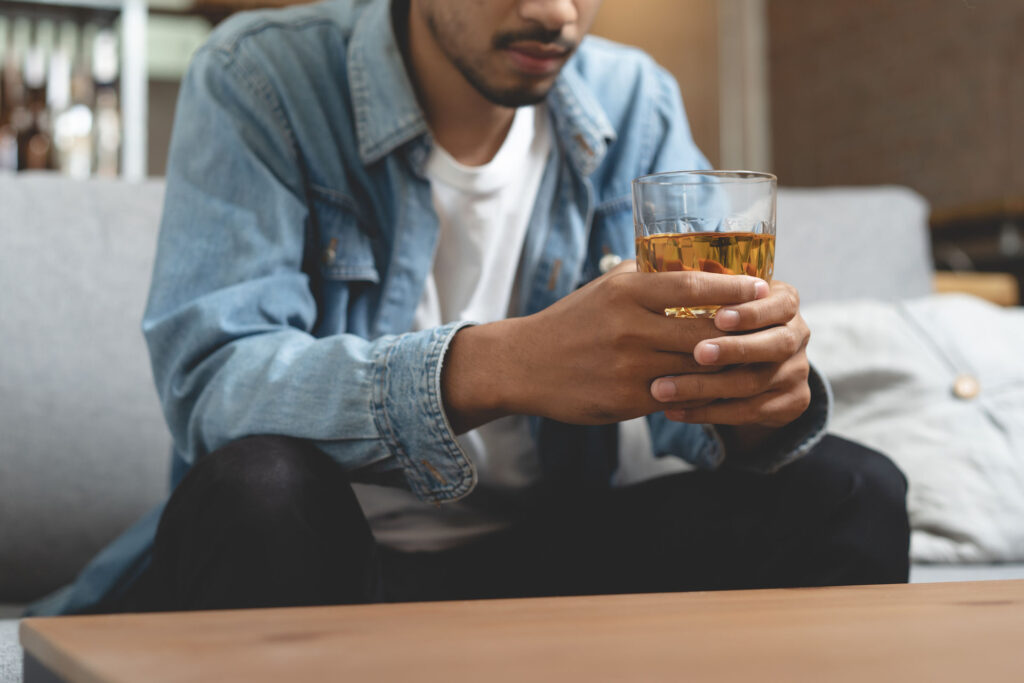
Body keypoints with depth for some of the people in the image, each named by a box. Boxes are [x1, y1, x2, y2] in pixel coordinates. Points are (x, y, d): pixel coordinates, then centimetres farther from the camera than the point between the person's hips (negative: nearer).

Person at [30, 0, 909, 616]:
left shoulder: (635, 104, 4)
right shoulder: (260, 80, -10)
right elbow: (207, 382, -25)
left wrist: (766, 390, -32)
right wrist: (500, 365, -43)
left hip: (551, 553, 4)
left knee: (847, 494, -17)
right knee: (259, 484, -36)